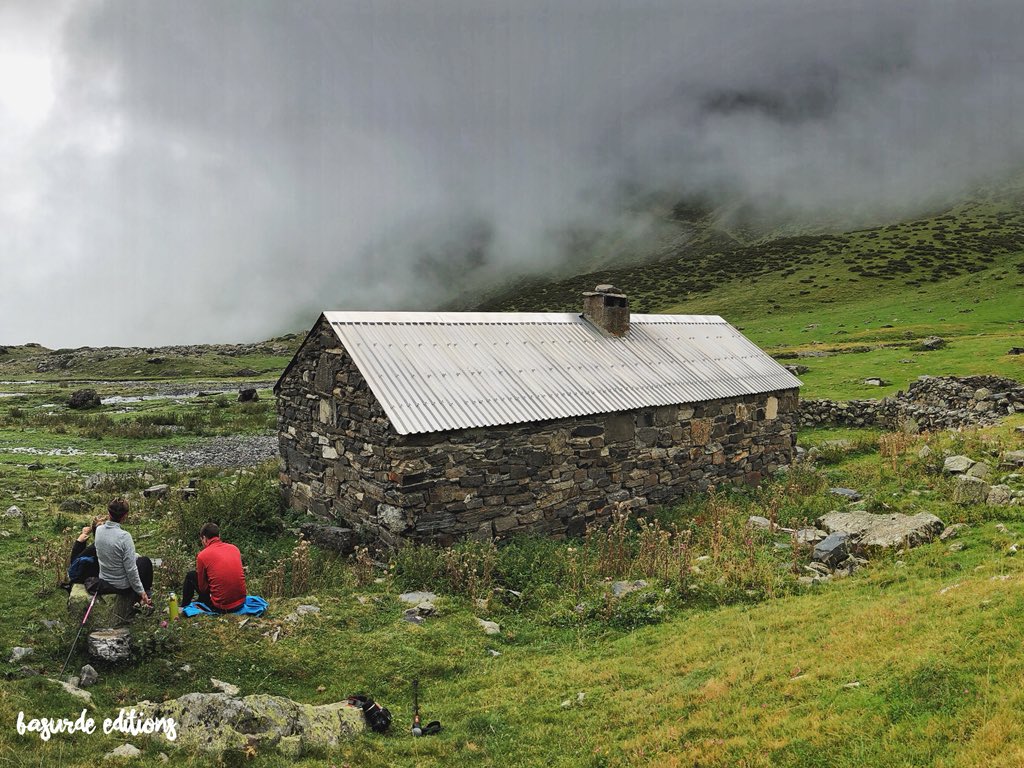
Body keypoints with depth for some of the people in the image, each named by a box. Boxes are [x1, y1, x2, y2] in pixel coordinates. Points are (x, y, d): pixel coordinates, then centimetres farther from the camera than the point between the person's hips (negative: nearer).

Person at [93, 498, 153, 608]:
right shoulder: (124, 536, -29)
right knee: (146, 562, 22)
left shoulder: (99, 530, -11)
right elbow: (131, 570, -24)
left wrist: (134, 556, 16)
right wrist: (141, 592, -13)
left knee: (138, 558, 30)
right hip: (123, 586, -6)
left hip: (103, 584, 6)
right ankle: (146, 599, 32)